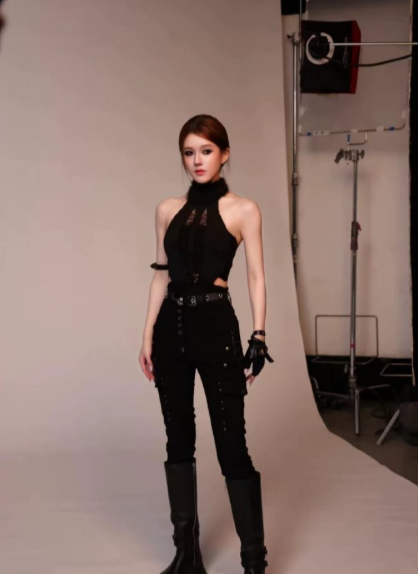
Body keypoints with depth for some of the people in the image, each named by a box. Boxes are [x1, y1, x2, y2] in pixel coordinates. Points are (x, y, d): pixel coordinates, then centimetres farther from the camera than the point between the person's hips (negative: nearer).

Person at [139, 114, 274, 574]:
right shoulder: (168, 210, 9)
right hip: (172, 325, 5)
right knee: (178, 438, 9)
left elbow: (256, 278, -2)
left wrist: (258, 337, -10)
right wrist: (148, 335, 6)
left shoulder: (243, 210, -1)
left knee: (231, 443, -5)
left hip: (216, 326, -4)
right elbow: (161, 276, 11)